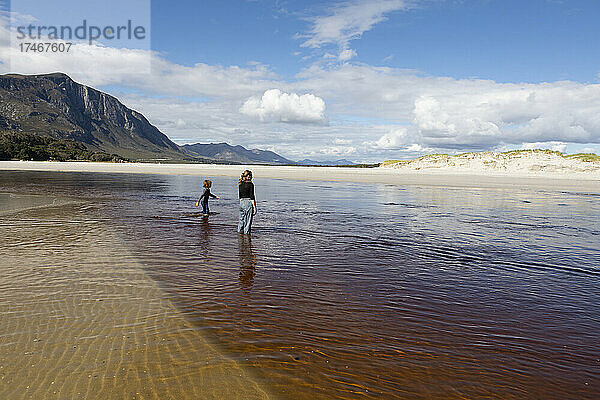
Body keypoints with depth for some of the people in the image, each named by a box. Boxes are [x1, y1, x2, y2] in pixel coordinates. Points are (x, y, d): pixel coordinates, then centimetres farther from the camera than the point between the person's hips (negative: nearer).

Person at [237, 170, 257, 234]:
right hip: (249, 202, -6)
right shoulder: (250, 184, -11)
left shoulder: (240, 184, 8)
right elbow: (252, 196, -13)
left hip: (242, 202, 6)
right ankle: (246, 232, 5)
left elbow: (240, 196, 13)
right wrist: (254, 206, -10)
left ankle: (240, 230, 21)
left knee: (242, 218, 15)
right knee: (248, 220, 1)